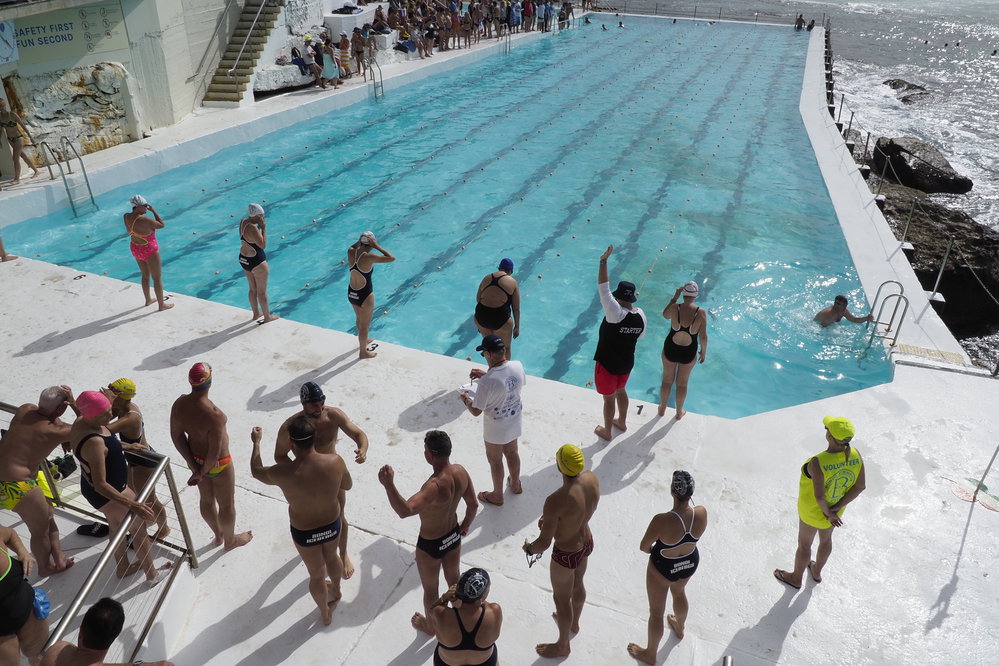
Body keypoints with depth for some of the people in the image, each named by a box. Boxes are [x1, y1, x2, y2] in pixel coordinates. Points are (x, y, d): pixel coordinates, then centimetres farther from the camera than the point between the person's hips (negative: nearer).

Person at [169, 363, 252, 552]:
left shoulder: (179, 404, -18)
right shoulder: (214, 415, -38)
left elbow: (176, 436, -8)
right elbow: (215, 453, -30)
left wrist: (194, 466, -5)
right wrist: (202, 473, -11)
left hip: (195, 458, 6)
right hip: (217, 464, -6)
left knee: (207, 499, 29)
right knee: (226, 504, 21)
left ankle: (218, 535, 54)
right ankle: (230, 540, 45)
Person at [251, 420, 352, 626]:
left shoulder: (282, 473, -32)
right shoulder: (335, 461, -28)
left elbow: (256, 471, -7)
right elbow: (348, 485, -6)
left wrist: (256, 442, 7)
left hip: (304, 532, -2)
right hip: (332, 525, 2)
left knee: (316, 574, 24)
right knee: (331, 557, 34)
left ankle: (325, 614, 51)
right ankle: (336, 590, 64)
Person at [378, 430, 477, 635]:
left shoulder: (435, 486, -40)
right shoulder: (460, 472, -17)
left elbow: (405, 511, -52)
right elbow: (473, 504, -3)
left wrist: (389, 485, -58)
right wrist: (465, 526, 14)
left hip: (430, 544, -6)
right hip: (453, 535, 7)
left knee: (430, 589, 22)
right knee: (454, 578, 31)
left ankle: (430, 625, 48)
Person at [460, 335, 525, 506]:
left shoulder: (487, 382, -34)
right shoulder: (518, 366, -17)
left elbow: (476, 411, -24)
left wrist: (466, 398, -3)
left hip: (496, 427, -6)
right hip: (515, 420, 6)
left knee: (494, 460, 19)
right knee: (512, 452, 30)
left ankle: (497, 496, 39)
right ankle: (516, 484, 52)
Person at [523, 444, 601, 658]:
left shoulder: (555, 501, -40)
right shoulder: (592, 479, -19)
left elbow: (544, 544, -28)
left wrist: (529, 548, -6)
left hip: (566, 554, -7)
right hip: (587, 543, 7)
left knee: (562, 599, 21)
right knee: (578, 585, 33)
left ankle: (563, 646, 47)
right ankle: (574, 623, 63)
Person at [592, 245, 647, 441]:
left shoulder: (615, 313, -29)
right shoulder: (641, 315, -9)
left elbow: (603, 288, -33)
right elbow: (640, 336, 8)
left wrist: (603, 261, -32)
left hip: (608, 364, -6)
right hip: (627, 362, 7)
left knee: (609, 397, 11)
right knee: (620, 391, 29)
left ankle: (606, 431, 30)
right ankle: (621, 422, 49)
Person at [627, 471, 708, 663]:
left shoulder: (662, 521, -39)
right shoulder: (702, 513, -25)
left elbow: (643, 546, -19)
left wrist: (652, 549, 2)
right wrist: (688, 500, -5)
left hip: (663, 568, -5)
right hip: (690, 563, 5)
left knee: (656, 611, 20)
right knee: (679, 592, 38)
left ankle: (650, 653, 44)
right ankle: (679, 628, 66)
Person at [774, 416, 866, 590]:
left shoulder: (818, 463, -39)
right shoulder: (855, 455, -21)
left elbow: (819, 496, -36)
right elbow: (861, 486, -14)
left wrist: (828, 513, -15)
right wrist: (836, 508, -12)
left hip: (814, 509, -5)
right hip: (837, 505, 6)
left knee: (804, 544, 20)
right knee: (826, 538, 30)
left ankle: (796, 578, 45)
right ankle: (817, 571, 56)